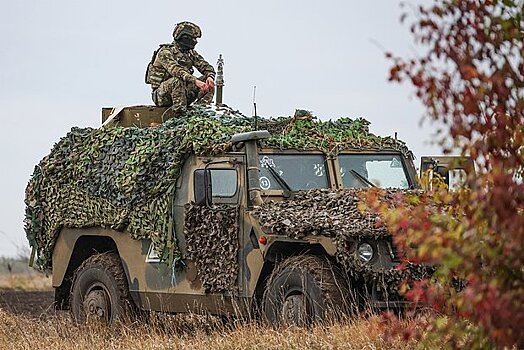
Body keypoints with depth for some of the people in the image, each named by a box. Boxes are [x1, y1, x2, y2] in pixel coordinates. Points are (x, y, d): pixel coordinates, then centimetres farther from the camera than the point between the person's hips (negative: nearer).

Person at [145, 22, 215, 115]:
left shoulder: (191, 53, 10)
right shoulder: (165, 52, -15)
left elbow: (206, 67, 6)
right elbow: (175, 70, -32)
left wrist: (210, 77, -20)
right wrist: (195, 81, -44)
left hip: (183, 92, 7)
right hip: (162, 96, -7)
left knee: (208, 82, -7)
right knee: (177, 80, -38)